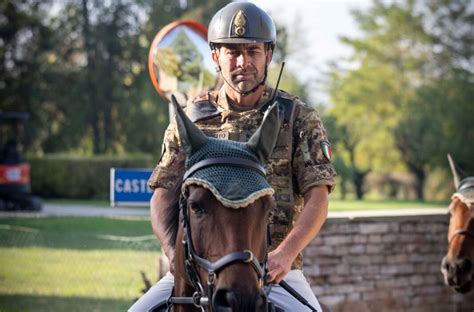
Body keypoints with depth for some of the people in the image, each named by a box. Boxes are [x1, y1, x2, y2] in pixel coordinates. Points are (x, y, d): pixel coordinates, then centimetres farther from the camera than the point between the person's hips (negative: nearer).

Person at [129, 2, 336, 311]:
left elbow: (317, 199, -2)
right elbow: (163, 196, 8)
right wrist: (176, 253, -12)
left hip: (274, 266, -1)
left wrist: (285, 254, -19)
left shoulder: (299, 118, 6)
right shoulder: (189, 120, 10)